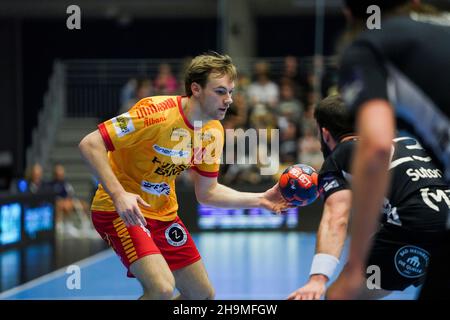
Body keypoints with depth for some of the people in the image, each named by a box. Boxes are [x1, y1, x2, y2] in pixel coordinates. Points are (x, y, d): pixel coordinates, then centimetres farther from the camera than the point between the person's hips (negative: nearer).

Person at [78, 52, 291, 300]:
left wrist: (260, 200, -4)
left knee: (203, 294, 9)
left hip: (164, 215, 8)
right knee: (162, 288, -28)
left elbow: (206, 193, 8)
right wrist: (119, 194, -36)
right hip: (121, 211, -8)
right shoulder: (157, 112, -25)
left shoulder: (214, 132, -1)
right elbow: (89, 144, -26)